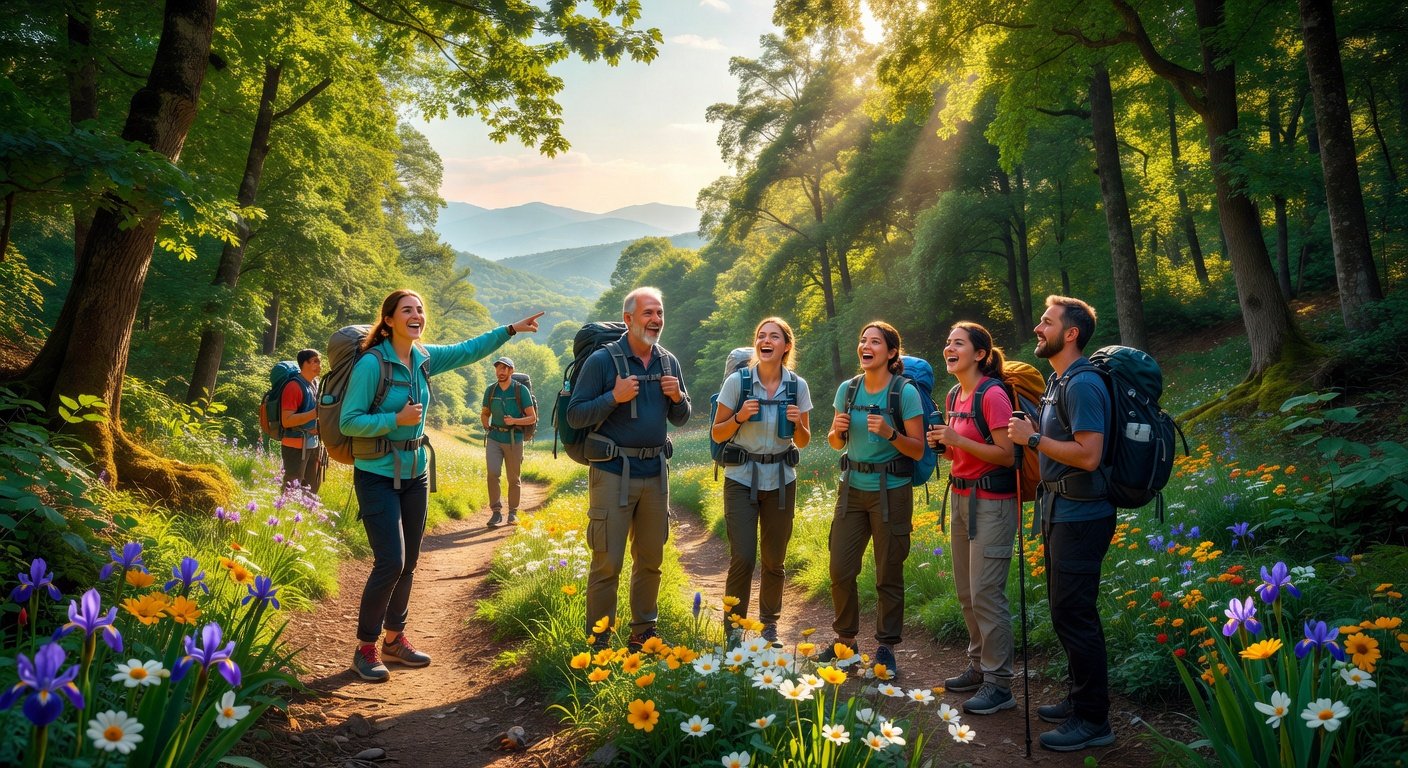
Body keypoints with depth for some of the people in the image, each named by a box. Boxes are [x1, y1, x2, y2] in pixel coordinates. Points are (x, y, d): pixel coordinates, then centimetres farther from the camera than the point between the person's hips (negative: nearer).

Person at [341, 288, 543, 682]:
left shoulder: (424, 358, 2)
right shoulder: (372, 363, -16)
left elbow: (468, 350, 15)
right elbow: (349, 422, -16)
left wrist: (510, 330, 12)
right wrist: (397, 419, -23)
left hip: (415, 474, 7)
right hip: (378, 476, -7)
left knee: (408, 562, 11)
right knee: (390, 562, -11)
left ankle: (394, 638, 26)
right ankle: (365, 648, 5)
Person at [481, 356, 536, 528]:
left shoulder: (521, 390, -6)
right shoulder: (490, 390, 4)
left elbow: (532, 418, -4)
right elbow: (484, 413, 21)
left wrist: (515, 421, -20)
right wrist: (487, 429, 4)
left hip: (514, 440, -2)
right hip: (494, 439, 2)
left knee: (513, 479, 6)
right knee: (493, 473, -15)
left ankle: (513, 512, 23)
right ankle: (496, 512, -6)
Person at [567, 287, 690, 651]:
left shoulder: (669, 362, 9)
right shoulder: (602, 360, -7)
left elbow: (681, 419, 15)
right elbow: (575, 415, -8)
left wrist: (677, 396, -5)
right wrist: (614, 397, -21)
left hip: (655, 472, 5)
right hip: (613, 472, -5)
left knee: (650, 560, 14)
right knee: (607, 563, -3)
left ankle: (644, 632, 28)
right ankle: (598, 642, 9)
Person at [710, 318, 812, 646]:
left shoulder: (798, 386, -1)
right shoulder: (737, 381, -7)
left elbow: (803, 442, 7)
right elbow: (717, 434, -1)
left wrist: (798, 424, -13)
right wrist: (739, 417, -18)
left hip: (781, 480, 2)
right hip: (742, 479, -2)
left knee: (774, 559, 9)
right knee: (742, 558, -9)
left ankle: (769, 625, 28)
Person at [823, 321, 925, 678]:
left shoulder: (905, 393, -9)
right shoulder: (847, 389, 4)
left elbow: (918, 450, -8)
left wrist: (889, 432, -24)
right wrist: (837, 430, -9)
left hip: (891, 491, -4)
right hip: (852, 488, 4)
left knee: (888, 574, 4)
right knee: (840, 569, 5)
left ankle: (886, 648, 19)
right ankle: (845, 639, 23)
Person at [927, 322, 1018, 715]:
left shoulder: (993, 394, -15)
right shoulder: (954, 396, 11)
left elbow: (1007, 455, -18)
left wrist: (958, 440, -22)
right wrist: (942, 443, 1)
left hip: (992, 502, -9)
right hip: (961, 496, 9)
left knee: (986, 593, -7)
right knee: (966, 591, 14)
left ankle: (999, 685, 3)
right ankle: (979, 667, 27)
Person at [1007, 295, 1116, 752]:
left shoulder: (1082, 384, -18)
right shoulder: (1058, 381, 13)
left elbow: (1088, 455, -25)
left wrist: (1033, 438, -18)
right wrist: (1033, 434, 6)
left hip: (1080, 516, -10)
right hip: (1060, 511, 10)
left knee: (1073, 615, -4)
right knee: (1067, 611, 18)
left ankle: (1093, 721, 7)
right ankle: (1080, 700, 31)